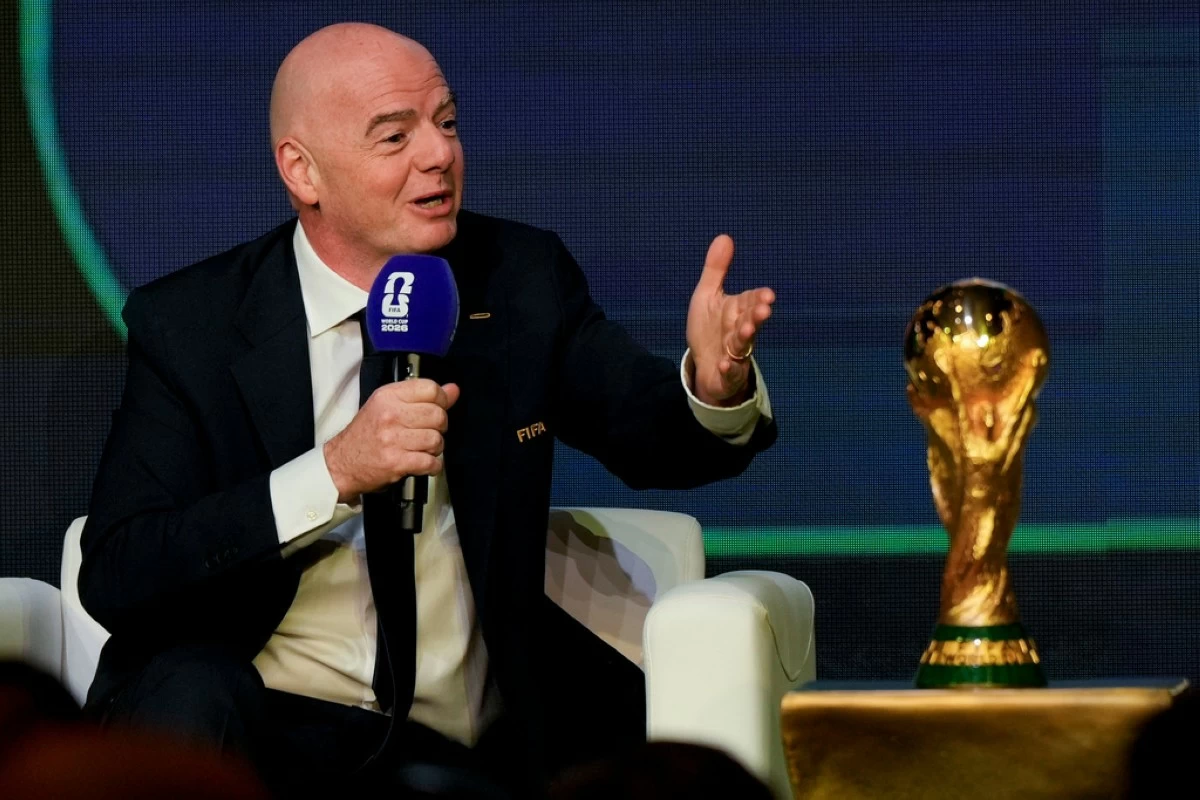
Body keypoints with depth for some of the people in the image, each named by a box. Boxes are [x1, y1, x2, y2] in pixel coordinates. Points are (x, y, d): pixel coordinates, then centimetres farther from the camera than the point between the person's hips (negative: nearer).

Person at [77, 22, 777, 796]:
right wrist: (337, 471, -25)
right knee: (190, 690, -36)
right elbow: (115, 579, -13)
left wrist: (716, 383, -16)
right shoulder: (190, 325, -4)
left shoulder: (521, 279, 6)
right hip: (260, 730, -3)